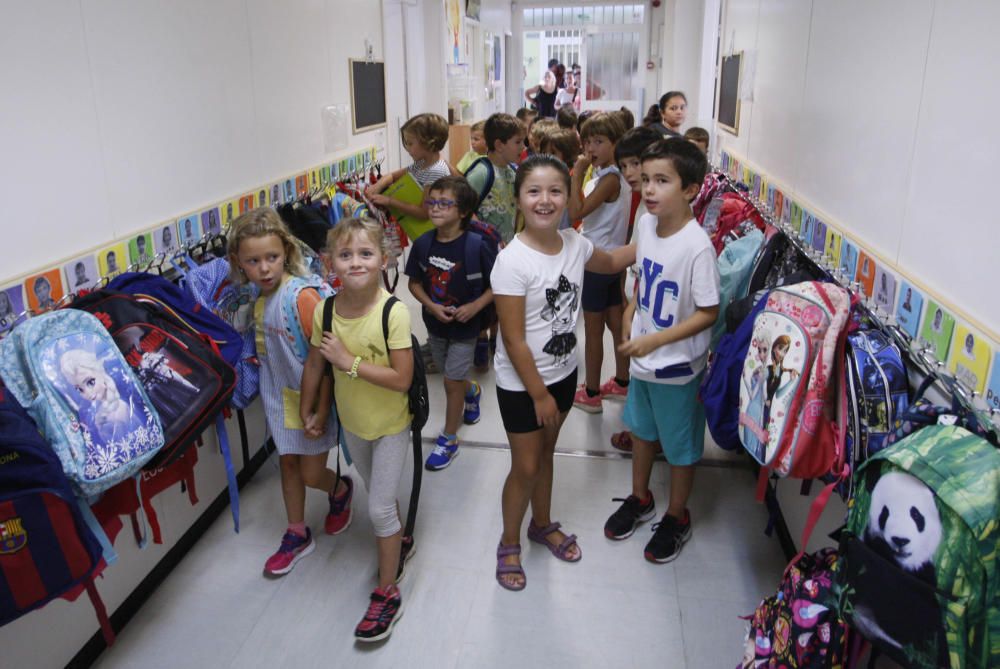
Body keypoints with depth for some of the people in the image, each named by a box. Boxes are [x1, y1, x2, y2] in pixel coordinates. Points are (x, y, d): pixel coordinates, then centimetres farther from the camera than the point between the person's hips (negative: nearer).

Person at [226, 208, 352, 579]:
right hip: (280, 396, 7)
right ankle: (297, 535, 38)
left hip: (312, 397, -7)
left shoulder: (301, 295, -25)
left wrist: (321, 411, -20)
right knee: (288, 463, 19)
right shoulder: (258, 297, -3)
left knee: (311, 473, 5)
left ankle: (341, 490, 41)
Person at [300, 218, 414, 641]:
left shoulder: (394, 312, -27)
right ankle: (399, 542, 53)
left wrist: (348, 361, -30)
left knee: (379, 507, 1)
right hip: (351, 422, 5)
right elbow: (314, 366, -1)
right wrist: (308, 412, 9)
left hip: (390, 425, -5)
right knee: (378, 492, 25)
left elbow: (402, 379, -29)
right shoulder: (326, 311, -14)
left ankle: (387, 592, 21)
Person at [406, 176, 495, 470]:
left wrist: (475, 306, -24)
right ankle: (472, 391, 57)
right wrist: (432, 306, -15)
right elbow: (414, 282, 1)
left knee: (452, 382, 3)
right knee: (451, 378, 22)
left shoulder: (477, 245, -22)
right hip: (435, 323, 5)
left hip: (465, 326, -4)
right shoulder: (423, 244, -10)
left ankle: (449, 440, 22)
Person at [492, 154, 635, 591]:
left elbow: (610, 262, 19)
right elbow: (514, 342, -22)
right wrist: (539, 395, -16)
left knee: (545, 454, 24)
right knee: (525, 467, 8)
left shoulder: (574, 244, -6)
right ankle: (509, 543, 33)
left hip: (563, 372, 6)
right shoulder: (512, 261, -26)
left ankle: (542, 524, 47)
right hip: (521, 383, -6)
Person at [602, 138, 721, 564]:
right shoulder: (645, 223, -6)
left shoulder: (697, 246, -27)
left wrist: (655, 341, -24)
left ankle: (677, 517, 36)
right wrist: (631, 313, 2)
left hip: (677, 365, -7)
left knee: (680, 447, 14)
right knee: (642, 430, 25)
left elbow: (708, 313, -21)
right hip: (642, 355, 7)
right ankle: (640, 499, 47)